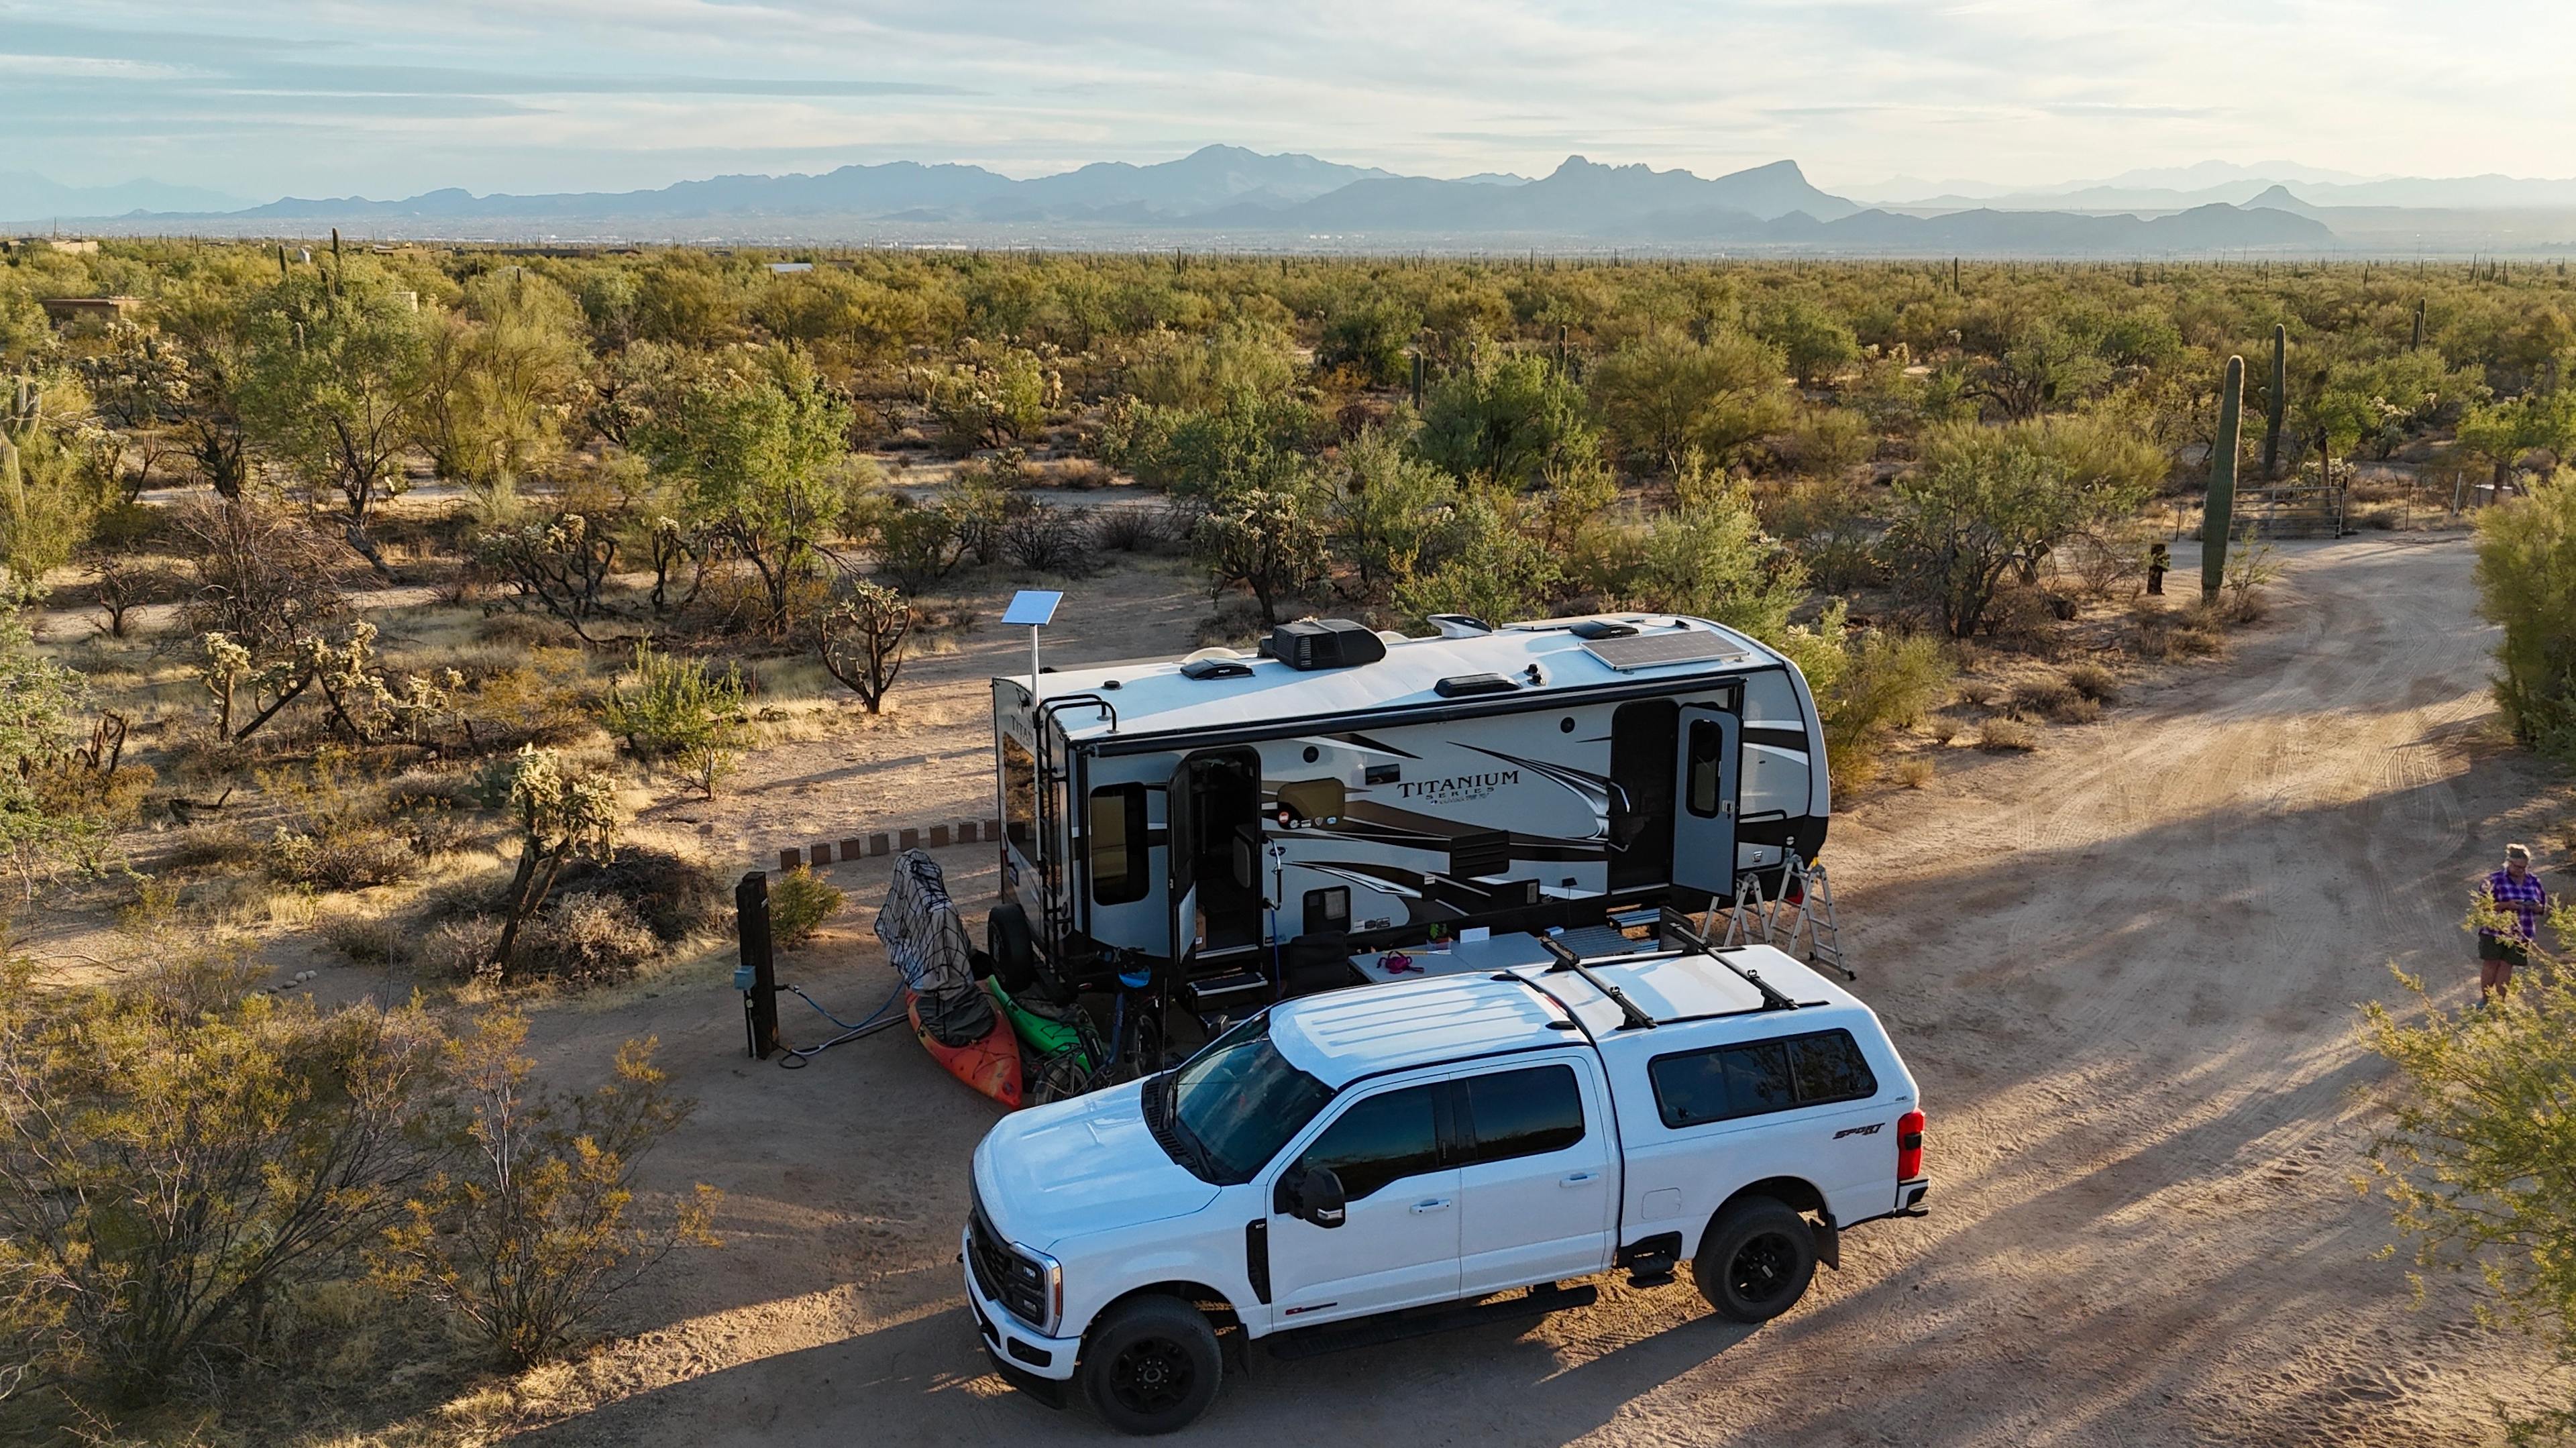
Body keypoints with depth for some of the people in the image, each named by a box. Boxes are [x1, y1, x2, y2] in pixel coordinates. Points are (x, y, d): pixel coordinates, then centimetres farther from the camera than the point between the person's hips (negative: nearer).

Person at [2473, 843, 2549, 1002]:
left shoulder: (2534, 882, 6)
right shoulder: (2495, 880, -6)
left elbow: (2543, 908, 14)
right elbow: (2483, 904, -9)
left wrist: (2537, 907, -11)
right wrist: (2506, 905, -22)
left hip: (2520, 934, 3)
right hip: (2494, 931, -2)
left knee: (2506, 966, 3)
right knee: (2490, 964, 1)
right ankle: (2485, 999, 15)